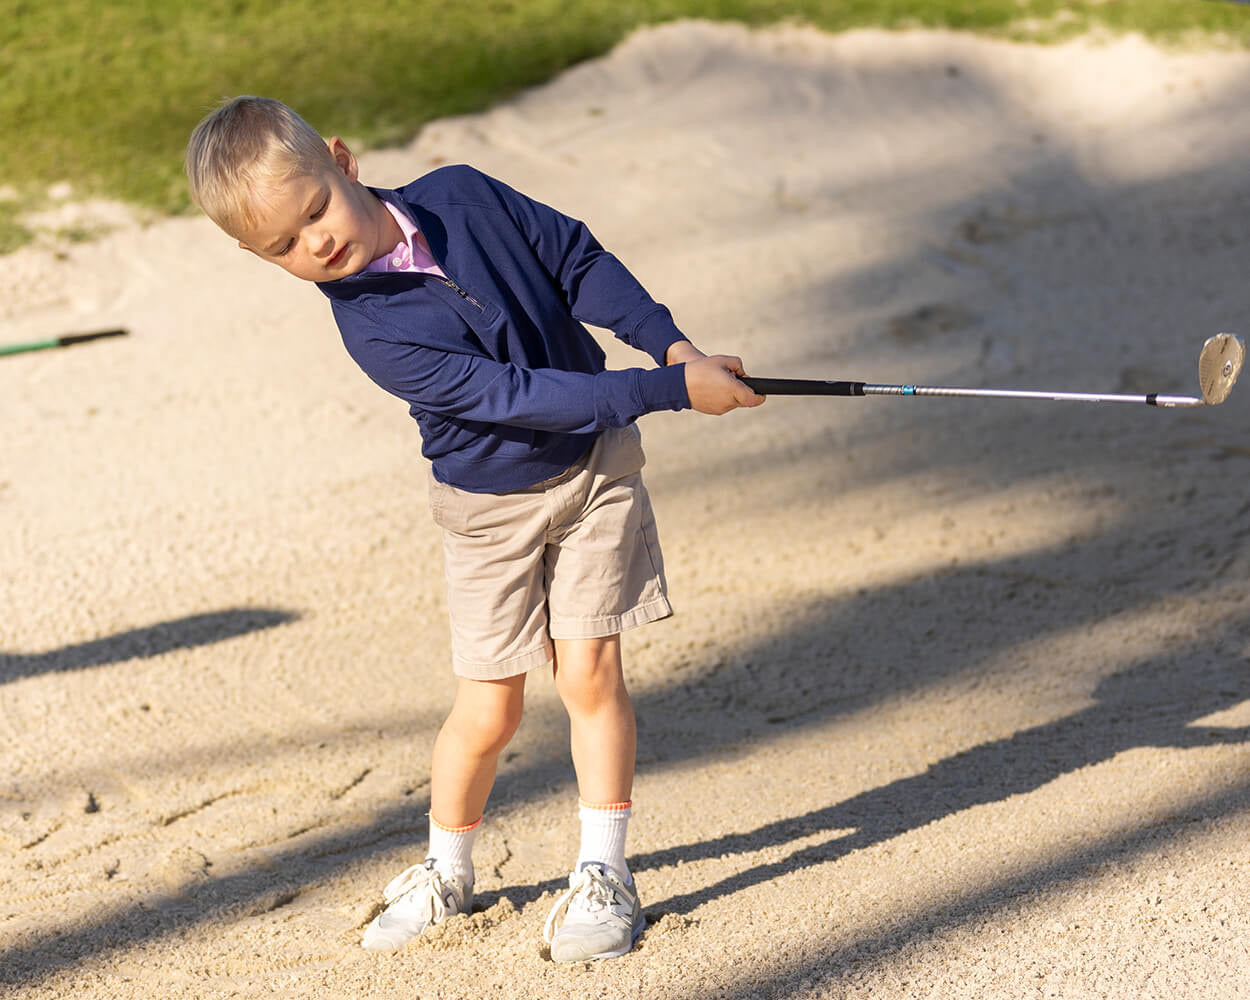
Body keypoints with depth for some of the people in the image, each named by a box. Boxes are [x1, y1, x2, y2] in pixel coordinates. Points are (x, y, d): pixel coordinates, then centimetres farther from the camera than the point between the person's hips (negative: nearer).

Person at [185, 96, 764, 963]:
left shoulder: (462, 196, -14)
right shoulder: (375, 328, -26)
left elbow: (579, 260, -2)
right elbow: (517, 396, -32)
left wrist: (670, 341, -12)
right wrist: (671, 390, -33)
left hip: (595, 467, 2)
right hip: (490, 509, -2)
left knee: (590, 669, -5)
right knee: (488, 709, 1)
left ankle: (603, 875, 8)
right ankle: (446, 874, 26)